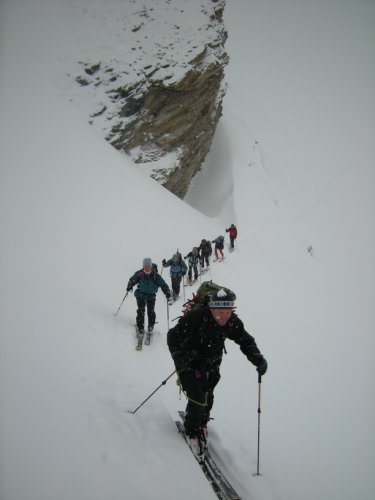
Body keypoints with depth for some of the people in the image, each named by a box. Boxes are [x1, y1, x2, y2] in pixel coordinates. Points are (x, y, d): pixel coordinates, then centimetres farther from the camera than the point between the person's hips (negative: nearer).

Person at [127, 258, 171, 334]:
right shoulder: (139, 274, -11)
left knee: (151, 311, 2)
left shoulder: (156, 275, -15)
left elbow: (163, 284, -11)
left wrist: (167, 292, -21)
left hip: (151, 296, 0)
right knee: (141, 311, -6)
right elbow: (132, 280, 6)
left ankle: (151, 326, 25)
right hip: (141, 294, 0)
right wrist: (129, 286, -7)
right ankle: (140, 327, 3)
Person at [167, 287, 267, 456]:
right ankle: (192, 431, 16)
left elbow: (246, 340, -4)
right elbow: (173, 336, -22)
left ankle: (202, 423, 47)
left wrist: (257, 358, -22)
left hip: (211, 366, 5)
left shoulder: (233, 322, -19)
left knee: (207, 398, 17)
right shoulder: (195, 317, -33)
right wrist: (180, 359, -32)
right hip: (190, 364, -4)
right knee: (197, 400, -10)